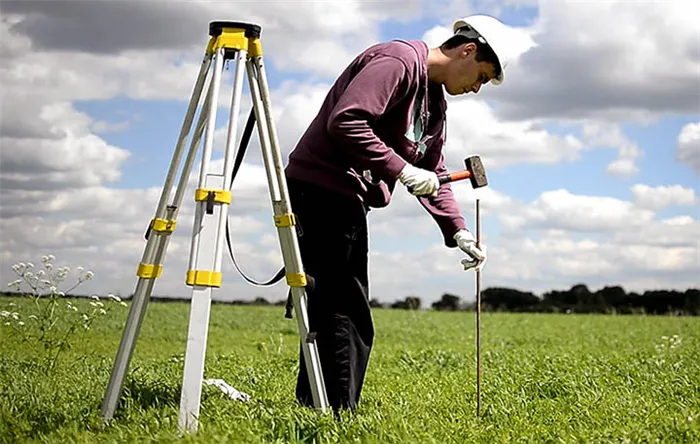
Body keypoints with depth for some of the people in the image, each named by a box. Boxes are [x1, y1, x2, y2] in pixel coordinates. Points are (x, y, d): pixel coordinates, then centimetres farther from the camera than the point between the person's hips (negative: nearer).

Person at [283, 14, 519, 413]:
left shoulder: (436, 100, 19)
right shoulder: (397, 61, -12)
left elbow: (433, 174, 22)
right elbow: (345, 121, -24)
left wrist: (459, 232, 11)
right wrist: (401, 171, -21)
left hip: (347, 200, 10)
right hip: (320, 188, -10)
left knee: (332, 313, 12)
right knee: (346, 314, -10)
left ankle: (312, 409, 18)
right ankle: (338, 413, -7)